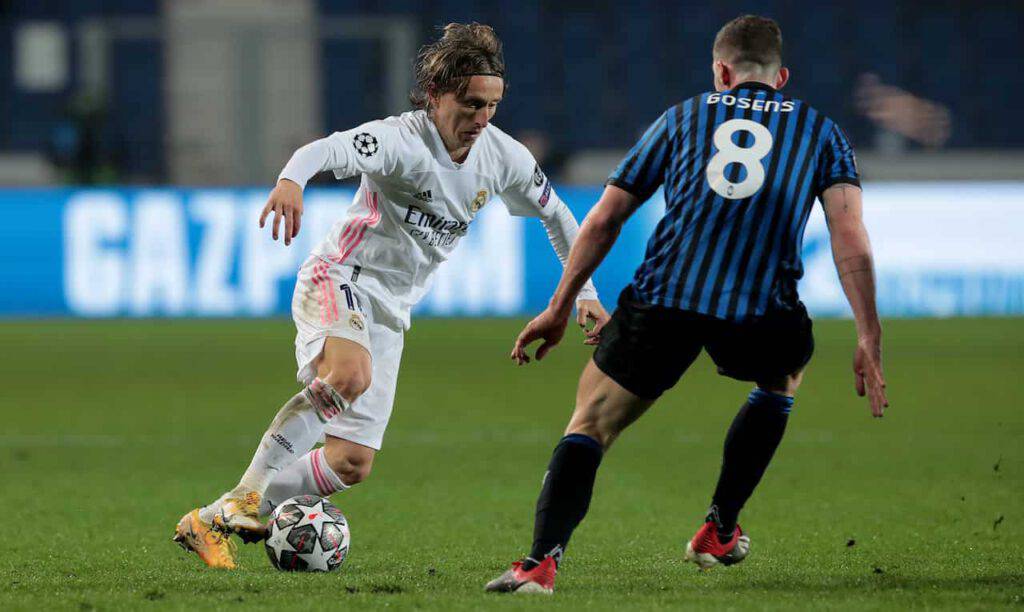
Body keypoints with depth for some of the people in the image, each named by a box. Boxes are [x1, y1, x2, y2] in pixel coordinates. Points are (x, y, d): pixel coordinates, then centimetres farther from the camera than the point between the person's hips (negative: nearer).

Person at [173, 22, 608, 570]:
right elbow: (327, 150, -39)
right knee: (349, 376, -40)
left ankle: (216, 521, 9)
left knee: (353, 463, 1)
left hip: (388, 312, 8)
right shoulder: (401, 140, -20)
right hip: (339, 279, -7)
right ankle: (246, 496, -29)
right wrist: (291, 181, -62)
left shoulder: (502, 158, 1)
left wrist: (585, 293, 15)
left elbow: (556, 215, 19)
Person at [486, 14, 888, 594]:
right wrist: (869, 342, 6)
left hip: (662, 301, 0)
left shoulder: (684, 117, 24)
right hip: (762, 316, 0)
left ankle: (543, 557, -12)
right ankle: (721, 532, 31)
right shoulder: (819, 128, 21)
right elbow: (850, 236, 7)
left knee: (591, 422, 11)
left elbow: (605, 218, 22)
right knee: (783, 377, 34)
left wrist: (560, 308, 29)